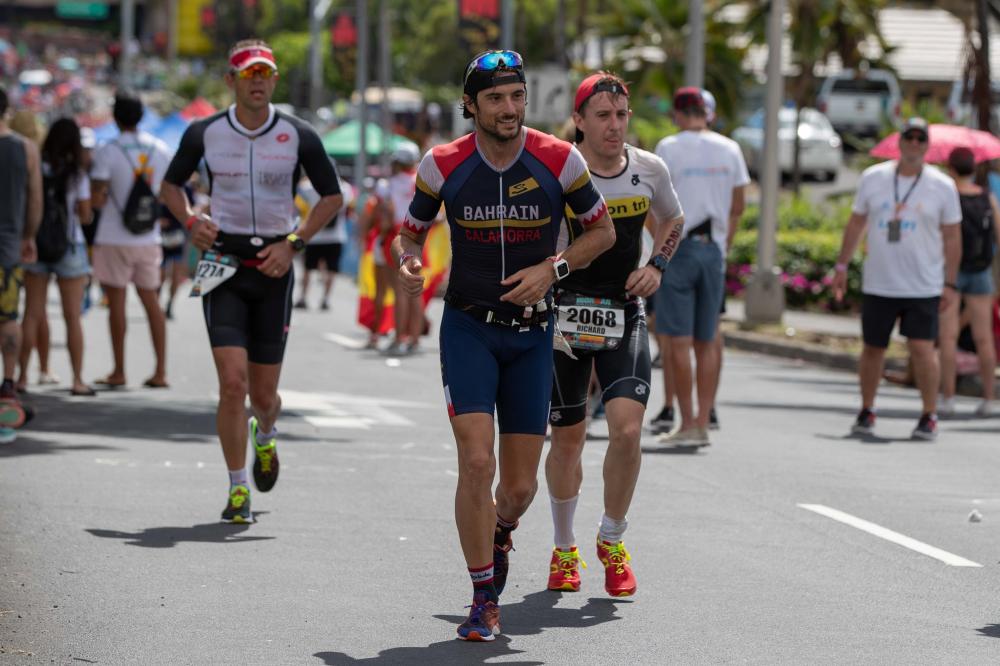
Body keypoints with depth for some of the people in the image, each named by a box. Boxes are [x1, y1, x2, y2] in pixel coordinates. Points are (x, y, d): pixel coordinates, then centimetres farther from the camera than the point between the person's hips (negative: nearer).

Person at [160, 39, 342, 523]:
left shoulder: (298, 136, -2)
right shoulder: (204, 134, -1)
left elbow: (332, 196, 7)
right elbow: (171, 184, 14)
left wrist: (294, 243, -5)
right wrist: (190, 221, -5)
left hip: (273, 267, 1)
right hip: (223, 264, -1)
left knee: (263, 393, 6)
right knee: (233, 382, -14)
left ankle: (265, 437, 43)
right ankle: (237, 490, -3)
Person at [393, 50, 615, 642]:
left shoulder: (560, 160, -8)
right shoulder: (443, 166, -7)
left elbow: (603, 230, 5)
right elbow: (412, 231, 8)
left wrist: (552, 269, -11)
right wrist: (408, 261, -15)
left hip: (531, 332, 1)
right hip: (468, 327, -1)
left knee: (521, 486, 4)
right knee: (477, 462, -17)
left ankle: (499, 533, 41)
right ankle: (485, 601, -4)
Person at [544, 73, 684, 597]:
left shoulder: (650, 170, 0)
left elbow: (671, 221, 19)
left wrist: (656, 265, 3)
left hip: (624, 314, 2)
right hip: (565, 313, -2)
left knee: (627, 430, -14)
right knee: (568, 438, 8)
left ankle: (612, 541, 8)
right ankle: (564, 549, 30)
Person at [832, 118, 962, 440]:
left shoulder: (943, 186, 0)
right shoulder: (873, 178, 5)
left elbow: (952, 237, 3)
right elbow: (856, 223, 13)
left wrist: (950, 284, -1)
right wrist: (842, 265, 10)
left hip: (923, 288, -2)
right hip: (877, 284, 2)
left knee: (922, 348, -10)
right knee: (872, 348, 8)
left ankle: (929, 417, 0)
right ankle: (866, 412, 22)